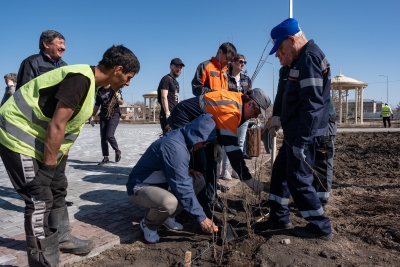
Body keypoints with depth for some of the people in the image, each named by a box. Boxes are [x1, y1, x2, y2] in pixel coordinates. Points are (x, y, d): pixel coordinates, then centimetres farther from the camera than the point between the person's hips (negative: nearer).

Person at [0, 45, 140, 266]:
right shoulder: (80, 79, -26)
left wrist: (56, 161, 13)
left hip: (37, 136, 10)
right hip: (20, 135, -10)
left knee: (57, 189, 16)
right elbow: (56, 126, -27)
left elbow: (66, 126, 11)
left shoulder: (89, 81, 6)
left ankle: (61, 238, 33)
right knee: (40, 198, -7)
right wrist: (47, 168, -21)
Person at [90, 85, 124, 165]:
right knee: (103, 138, 2)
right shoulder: (100, 91, 11)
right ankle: (105, 158, 11)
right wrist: (92, 116, 16)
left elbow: (121, 103, -4)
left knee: (109, 135, -17)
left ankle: (117, 151, 8)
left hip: (114, 115, -5)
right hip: (103, 116, 5)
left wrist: (118, 99, -26)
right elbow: (97, 105, 19)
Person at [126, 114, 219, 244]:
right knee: (169, 202, -38)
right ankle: (148, 224, -5)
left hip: (158, 182, 10)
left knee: (198, 181, 2)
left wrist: (187, 171, -2)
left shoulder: (180, 137, -2)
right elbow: (182, 188, -29)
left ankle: (167, 217, 9)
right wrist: (201, 218, -23)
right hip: (140, 187, -9)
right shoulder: (174, 147, -30)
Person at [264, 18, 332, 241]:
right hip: (296, 131, 11)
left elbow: (312, 103, -24)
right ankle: (279, 218, 29)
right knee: (281, 171, 17)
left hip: (303, 134, -11)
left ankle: (321, 227, 14)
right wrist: (282, 120, 24)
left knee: (299, 179, -1)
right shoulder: (302, 59, 17)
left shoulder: (309, 57, -16)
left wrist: (301, 140, -24)